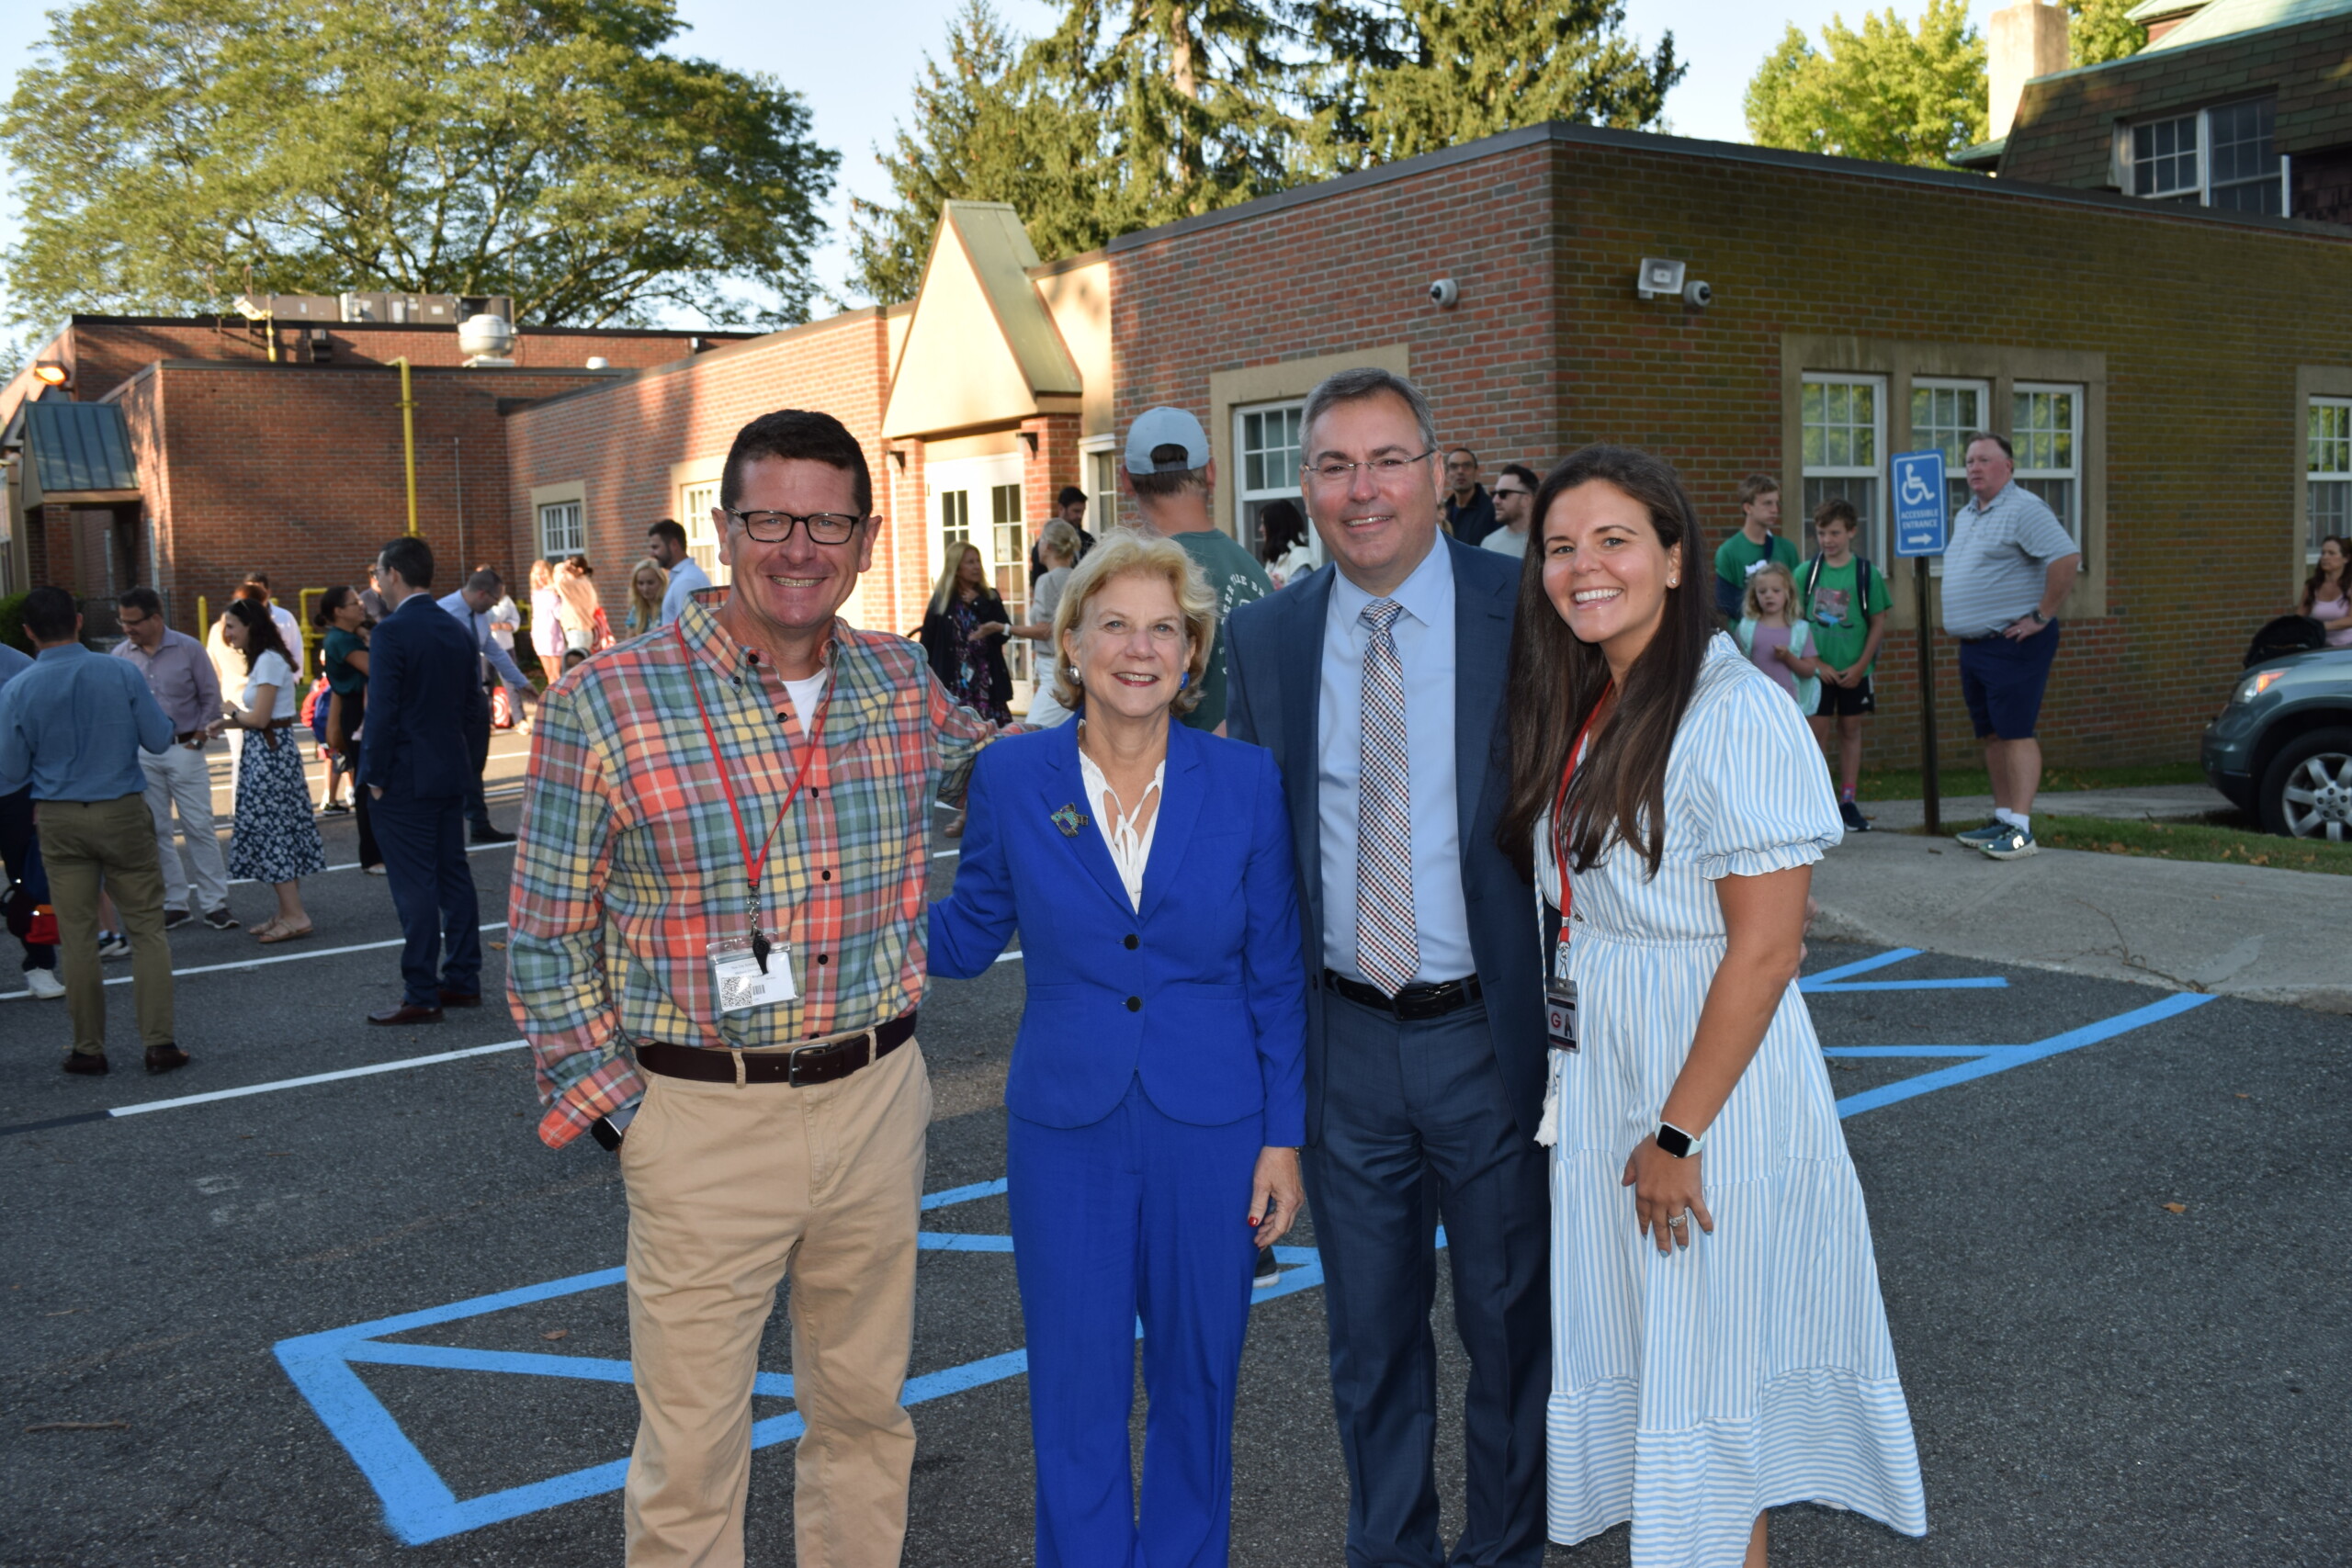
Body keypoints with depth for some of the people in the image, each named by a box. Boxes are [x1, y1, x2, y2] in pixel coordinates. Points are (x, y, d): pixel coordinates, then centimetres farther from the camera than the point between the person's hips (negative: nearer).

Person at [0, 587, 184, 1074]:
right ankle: (159, 1042, 2)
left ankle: (89, 1048, 17)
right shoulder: (122, 673, -9)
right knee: (147, 927, 5)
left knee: (77, 936, 9)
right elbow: (159, 739, -3)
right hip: (124, 813, -1)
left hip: (59, 820, 1)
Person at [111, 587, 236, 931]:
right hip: (142, 756, 2)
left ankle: (214, 903, 4)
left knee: (200, 827, -2)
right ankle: (175, 903, 16)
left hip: (183, 751, -2)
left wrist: (201, 736, -3)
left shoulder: (188, 649, -3)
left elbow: (211, 697, 3)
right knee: (156, 832, 6)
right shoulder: (121, 655, 1)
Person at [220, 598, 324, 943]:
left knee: (270, 831, -6)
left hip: (270, 754, -10)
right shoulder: (265, 659, 14)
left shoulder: (269, 661, -15)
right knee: (279, 831, 11)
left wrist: (233, 712, -1)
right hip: (267, 751, 10)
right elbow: (260, 718, 12)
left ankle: (295, 916, -3)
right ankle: (288, 912, 17)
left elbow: (259, 719, -18)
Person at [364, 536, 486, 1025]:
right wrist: (465, 759, 15)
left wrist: (374, 775, -10)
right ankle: (463, 981, 19)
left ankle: (421, 996, 0)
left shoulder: (391, 632, -14)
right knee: (453, 875, 13)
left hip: (404, 780, -8)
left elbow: (382, 711, -18)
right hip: (453, 774, 8)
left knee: (414, 887, -4)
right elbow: (476, 709, 11)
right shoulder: (460, 633, 9)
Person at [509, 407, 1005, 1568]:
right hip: (704, 1118, -4)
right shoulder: (605, 704, -10)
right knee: (691, 1449, 6)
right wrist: (612, 1109, -6)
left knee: (866, 1412, 19)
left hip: (876, 1098, 4)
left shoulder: (900, 680, 2)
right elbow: (545, 938, -3)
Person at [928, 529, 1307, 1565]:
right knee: (1075, 1390, 9)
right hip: (1065, 1130, 0)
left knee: (1197, 1379, 15)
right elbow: (965, 939, 6)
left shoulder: (1247, 782, -4)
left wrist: (1284, 1136, 0)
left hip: (1210, 1129, 0)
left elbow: (1276, 975, 1)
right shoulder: (1010, 778, -4)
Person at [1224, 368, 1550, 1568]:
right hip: (1343, 1042, 3)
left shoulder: (1526, 610, -8)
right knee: (1369, 1329, 17)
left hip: (1493, 1034, -2)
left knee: (1511, 1321, 15)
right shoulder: (1265, 635, 2)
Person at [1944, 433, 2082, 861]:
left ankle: (2021, 829, -10)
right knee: (1992, 735, 11)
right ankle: (2003, 819, 18)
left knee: (2015, 732, -10)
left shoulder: (2023, 509, -11)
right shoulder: (1965, 516, 17)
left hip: (2012, 644, -9)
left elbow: (2067, 558, -22)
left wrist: (2042, 617, -19)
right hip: (1973, 646, 9)